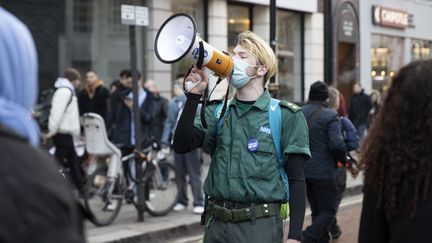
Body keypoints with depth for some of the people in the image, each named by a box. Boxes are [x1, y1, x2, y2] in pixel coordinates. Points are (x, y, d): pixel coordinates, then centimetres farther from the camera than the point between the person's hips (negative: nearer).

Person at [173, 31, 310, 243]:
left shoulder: (285, 117, -3)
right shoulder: (217, 112, 9)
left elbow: (296, 181, -4)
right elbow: (182, 145, -4)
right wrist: (194, 96, -10)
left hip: (260, 225, -4)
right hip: (217, 224, 4)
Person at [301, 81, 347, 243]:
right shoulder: (330, 116, -12)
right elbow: (337, 144, -20)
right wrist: (344, 159, -2)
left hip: (302, 170, 6)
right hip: (323, 171, -6)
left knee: (317, 211, 18)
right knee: (328, 211, 1)